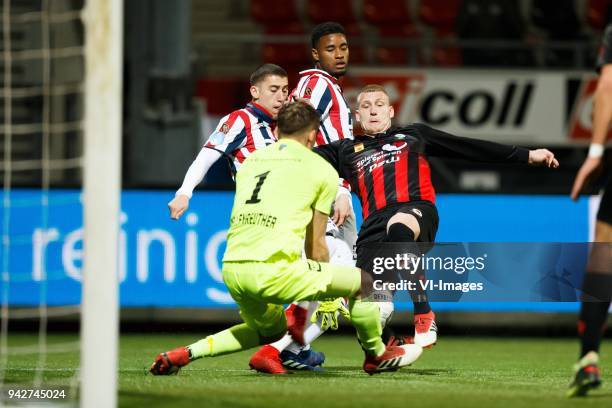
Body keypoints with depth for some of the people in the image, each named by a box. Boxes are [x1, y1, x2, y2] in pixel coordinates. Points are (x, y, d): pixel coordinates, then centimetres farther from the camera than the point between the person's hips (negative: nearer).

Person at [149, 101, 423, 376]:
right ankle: (377, 356, 31)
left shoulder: (250, 161, 23)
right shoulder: (322, 170, 8)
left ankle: (184, 354, 22)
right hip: (274, 269, -7)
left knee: (271, 331, 33)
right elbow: (316, 245, 11)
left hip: (231, 270, 7)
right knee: (362, 281, 11)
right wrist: (326, 297, 25)